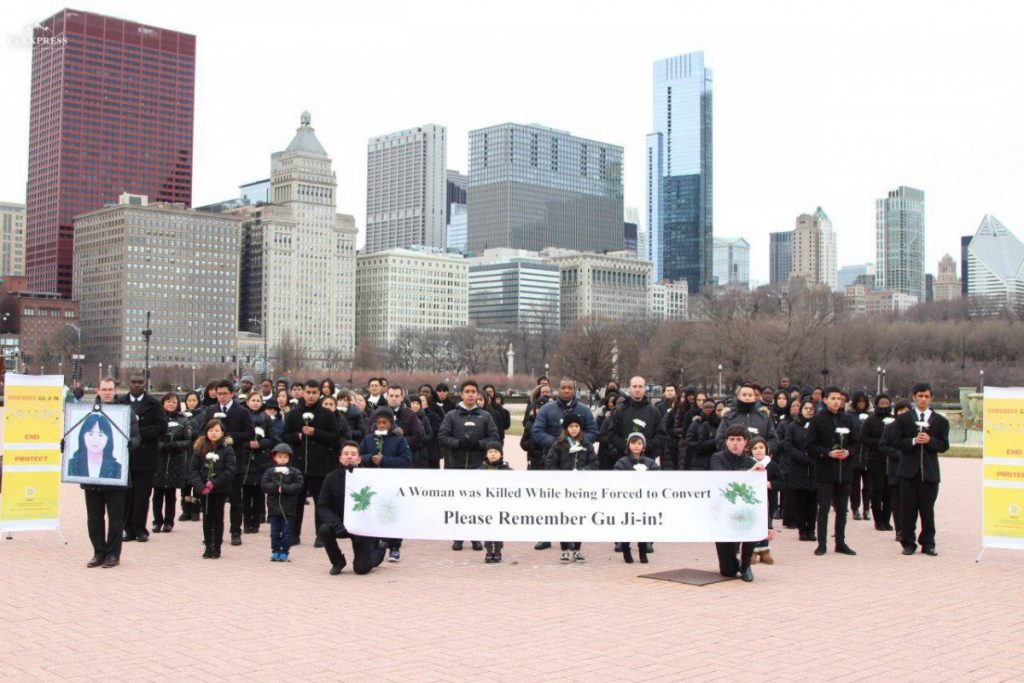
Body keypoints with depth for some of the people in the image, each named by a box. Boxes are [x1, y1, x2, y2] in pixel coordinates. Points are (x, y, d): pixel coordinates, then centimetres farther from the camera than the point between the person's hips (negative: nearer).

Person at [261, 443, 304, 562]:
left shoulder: (295, 472, 0)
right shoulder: (269, 471, 5)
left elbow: (298, 486, -11)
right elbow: (264, 485, -6)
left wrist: (284, 488, -20)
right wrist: (276, 487, -19)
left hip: (288, 508, -2)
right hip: (274, 507, 2)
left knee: (287, 532, 2)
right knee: (275, 531, 7)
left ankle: (285, 552, 10)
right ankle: (275, 551, 16)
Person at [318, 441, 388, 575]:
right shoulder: (331, 477, -6)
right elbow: (323, 506, -8)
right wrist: (337, 525, -24)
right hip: (339, 524, 2)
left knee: (361, 569, -8)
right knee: (323, 530, -29)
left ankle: (379, 550, 28)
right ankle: (338, 562, 0)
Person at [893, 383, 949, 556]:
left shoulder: (940, 421, 7)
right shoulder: (903, 418, 6)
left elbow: (944, 445, 1)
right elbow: (898, 442, -1)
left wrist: (929, 440, -15)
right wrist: (914, 441, -17)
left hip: (930, 470, 1)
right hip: (909, 469, 0)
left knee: (928, 509, 4)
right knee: (908, 509, 2)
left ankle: (928, 543, 12)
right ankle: (908, 543, 9)